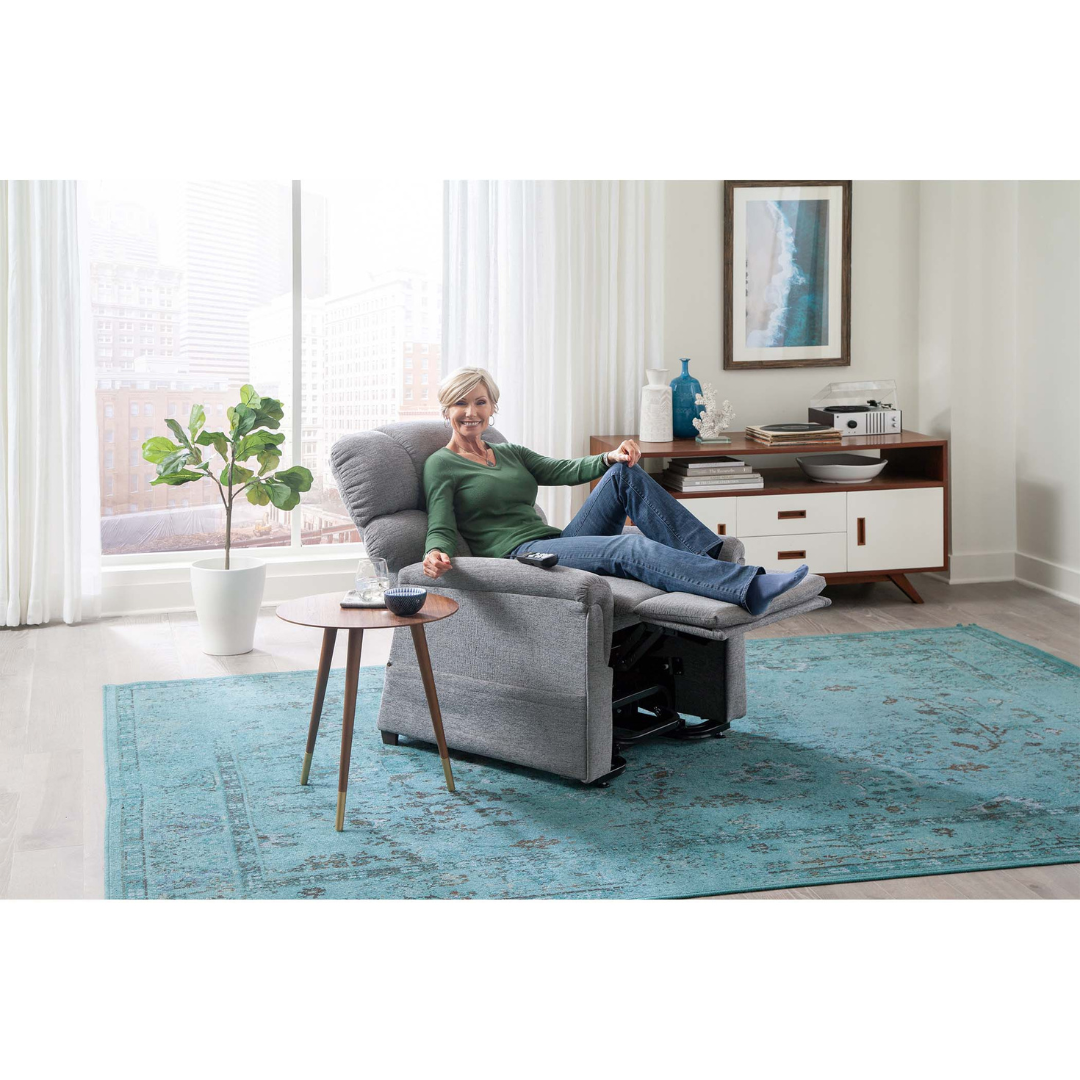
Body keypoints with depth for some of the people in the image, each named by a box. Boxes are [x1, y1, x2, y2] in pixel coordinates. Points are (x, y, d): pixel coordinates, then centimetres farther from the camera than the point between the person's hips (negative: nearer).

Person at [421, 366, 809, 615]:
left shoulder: (509, 453, 25)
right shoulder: (441, 465, 5)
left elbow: (563, 470, 15)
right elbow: (441, 529, -6)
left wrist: (610, 458, -6)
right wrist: (436, 554, -32)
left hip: (556, 543, 7)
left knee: (625, 473, -11)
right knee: (632, 547, -30)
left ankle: (711, 559, -20)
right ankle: (751, 587, -43)